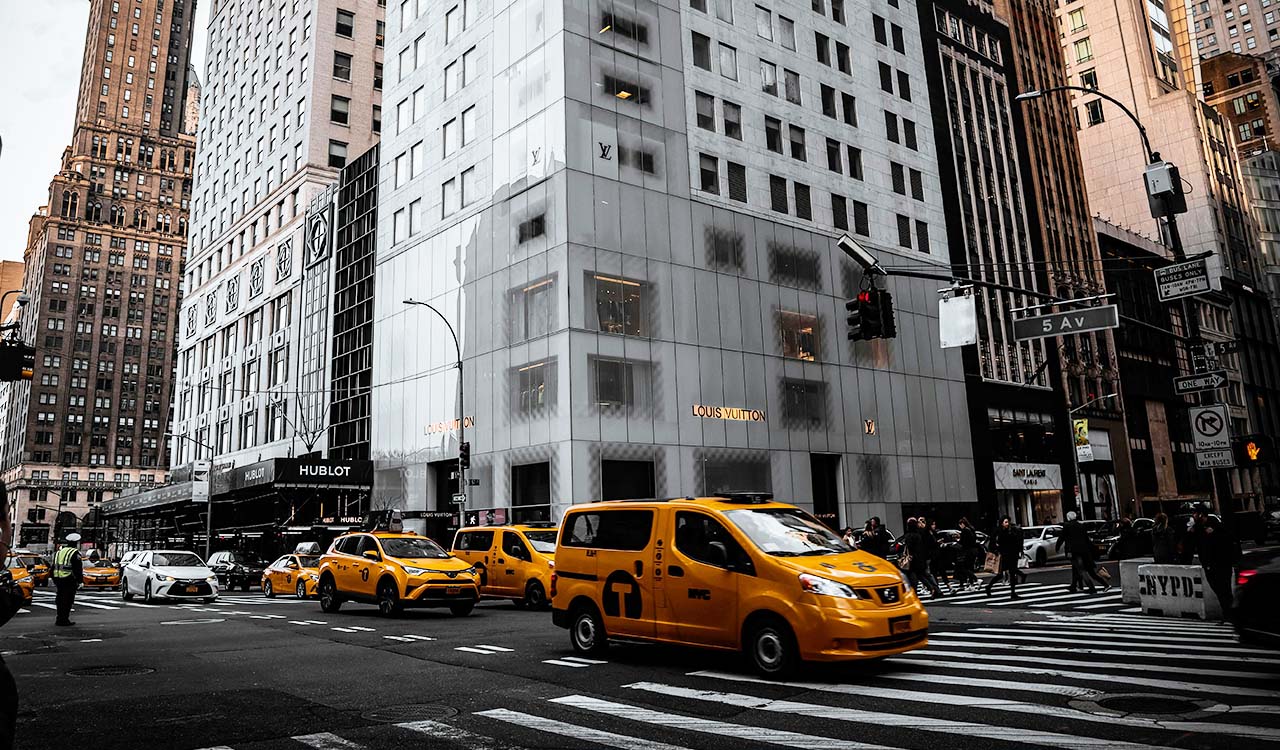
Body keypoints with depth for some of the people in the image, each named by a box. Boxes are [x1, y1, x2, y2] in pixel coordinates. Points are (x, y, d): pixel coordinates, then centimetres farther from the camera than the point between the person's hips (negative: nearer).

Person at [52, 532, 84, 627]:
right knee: (68, 600, -3)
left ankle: (59, 619, 21)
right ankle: (63, 620, -4)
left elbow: (53, 567, 20)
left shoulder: (59, 551, 13)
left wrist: (54, 579, 27)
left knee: (60, 600, 15)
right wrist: (80, 580, -8)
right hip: (69, 580, -8)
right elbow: (78, 569, -14)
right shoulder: (75, 553, -11)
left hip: (58, 579, 8)